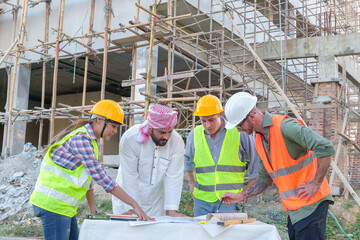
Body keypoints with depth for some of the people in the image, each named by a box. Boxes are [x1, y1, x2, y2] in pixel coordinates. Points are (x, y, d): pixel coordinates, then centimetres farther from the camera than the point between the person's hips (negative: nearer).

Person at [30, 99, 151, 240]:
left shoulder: (90, 140, 13)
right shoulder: (81, 139, -19)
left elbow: (89, 176, 15)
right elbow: (101, 177, -24)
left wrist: (93, 210, 11)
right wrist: (134, 204, -24)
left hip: (64, 207, 10)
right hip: (53, 205, -10)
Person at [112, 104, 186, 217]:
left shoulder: (177, 142, -16)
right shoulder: (130, 138, -23)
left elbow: (173, 177, -15)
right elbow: (130, 177, -20)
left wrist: (172, 211, -20)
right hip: (127, 198, -2)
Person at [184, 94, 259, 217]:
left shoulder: (239, 133, -4)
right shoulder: (194, 134, 5)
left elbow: (257, 160, 5)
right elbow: (188, 160, 25)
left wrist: (247, 191, 3)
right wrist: (192, 184, 19)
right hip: (202, 200, 3)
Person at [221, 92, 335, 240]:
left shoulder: (285, 126, -18)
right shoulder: (259, 140, 10)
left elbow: (326, 148, -26)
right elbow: (265, 179, 19)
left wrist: (316, 184, -20)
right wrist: (240, 196, 11)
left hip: (311, 203, -8)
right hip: (293, 208, 8)